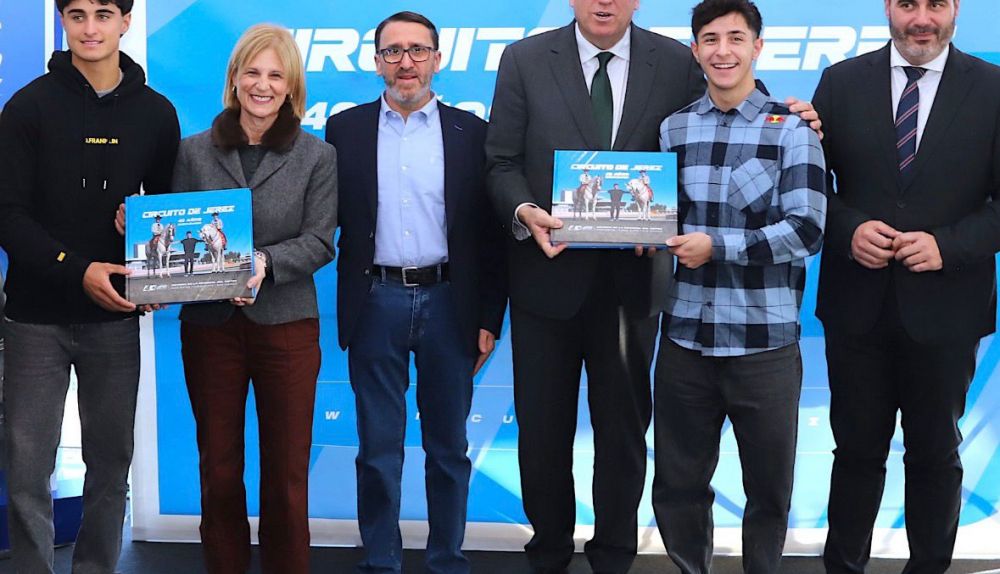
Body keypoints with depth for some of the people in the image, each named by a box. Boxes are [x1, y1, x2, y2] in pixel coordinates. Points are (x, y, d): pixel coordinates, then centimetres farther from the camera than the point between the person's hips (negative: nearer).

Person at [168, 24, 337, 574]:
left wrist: (265, 262, -22)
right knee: (218, 467, 10)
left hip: (287, 324, -1)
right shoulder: (194, 151, 6)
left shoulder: (317, 157, 2)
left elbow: (319, 242, -5)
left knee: (286, 470, 7)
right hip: (210, 324, 1)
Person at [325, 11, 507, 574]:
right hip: (376, 302, 0)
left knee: (448, 446, 10)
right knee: (379, 447, 7)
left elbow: (490, 232, 3)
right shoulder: (346, 129, 5)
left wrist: (490, 317, -1)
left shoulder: (470, 131, 3)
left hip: (449, 303, 0)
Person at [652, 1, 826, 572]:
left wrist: (716, 245, -17)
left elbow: (806, 230, -11)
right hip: (685, 336, 3)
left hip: (766, 341, -3)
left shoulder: (793, 129, -4)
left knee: (770, 489, 11)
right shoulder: (674, 127, 7)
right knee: (677, 484, 13)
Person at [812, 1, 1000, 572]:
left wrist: (949, 245, -18)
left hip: (945, 308, -1)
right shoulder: (841, 82, 1)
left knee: (936, 455, 15)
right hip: (857, 305, 1)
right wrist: (848, 230, -15)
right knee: (857, 449, 14)